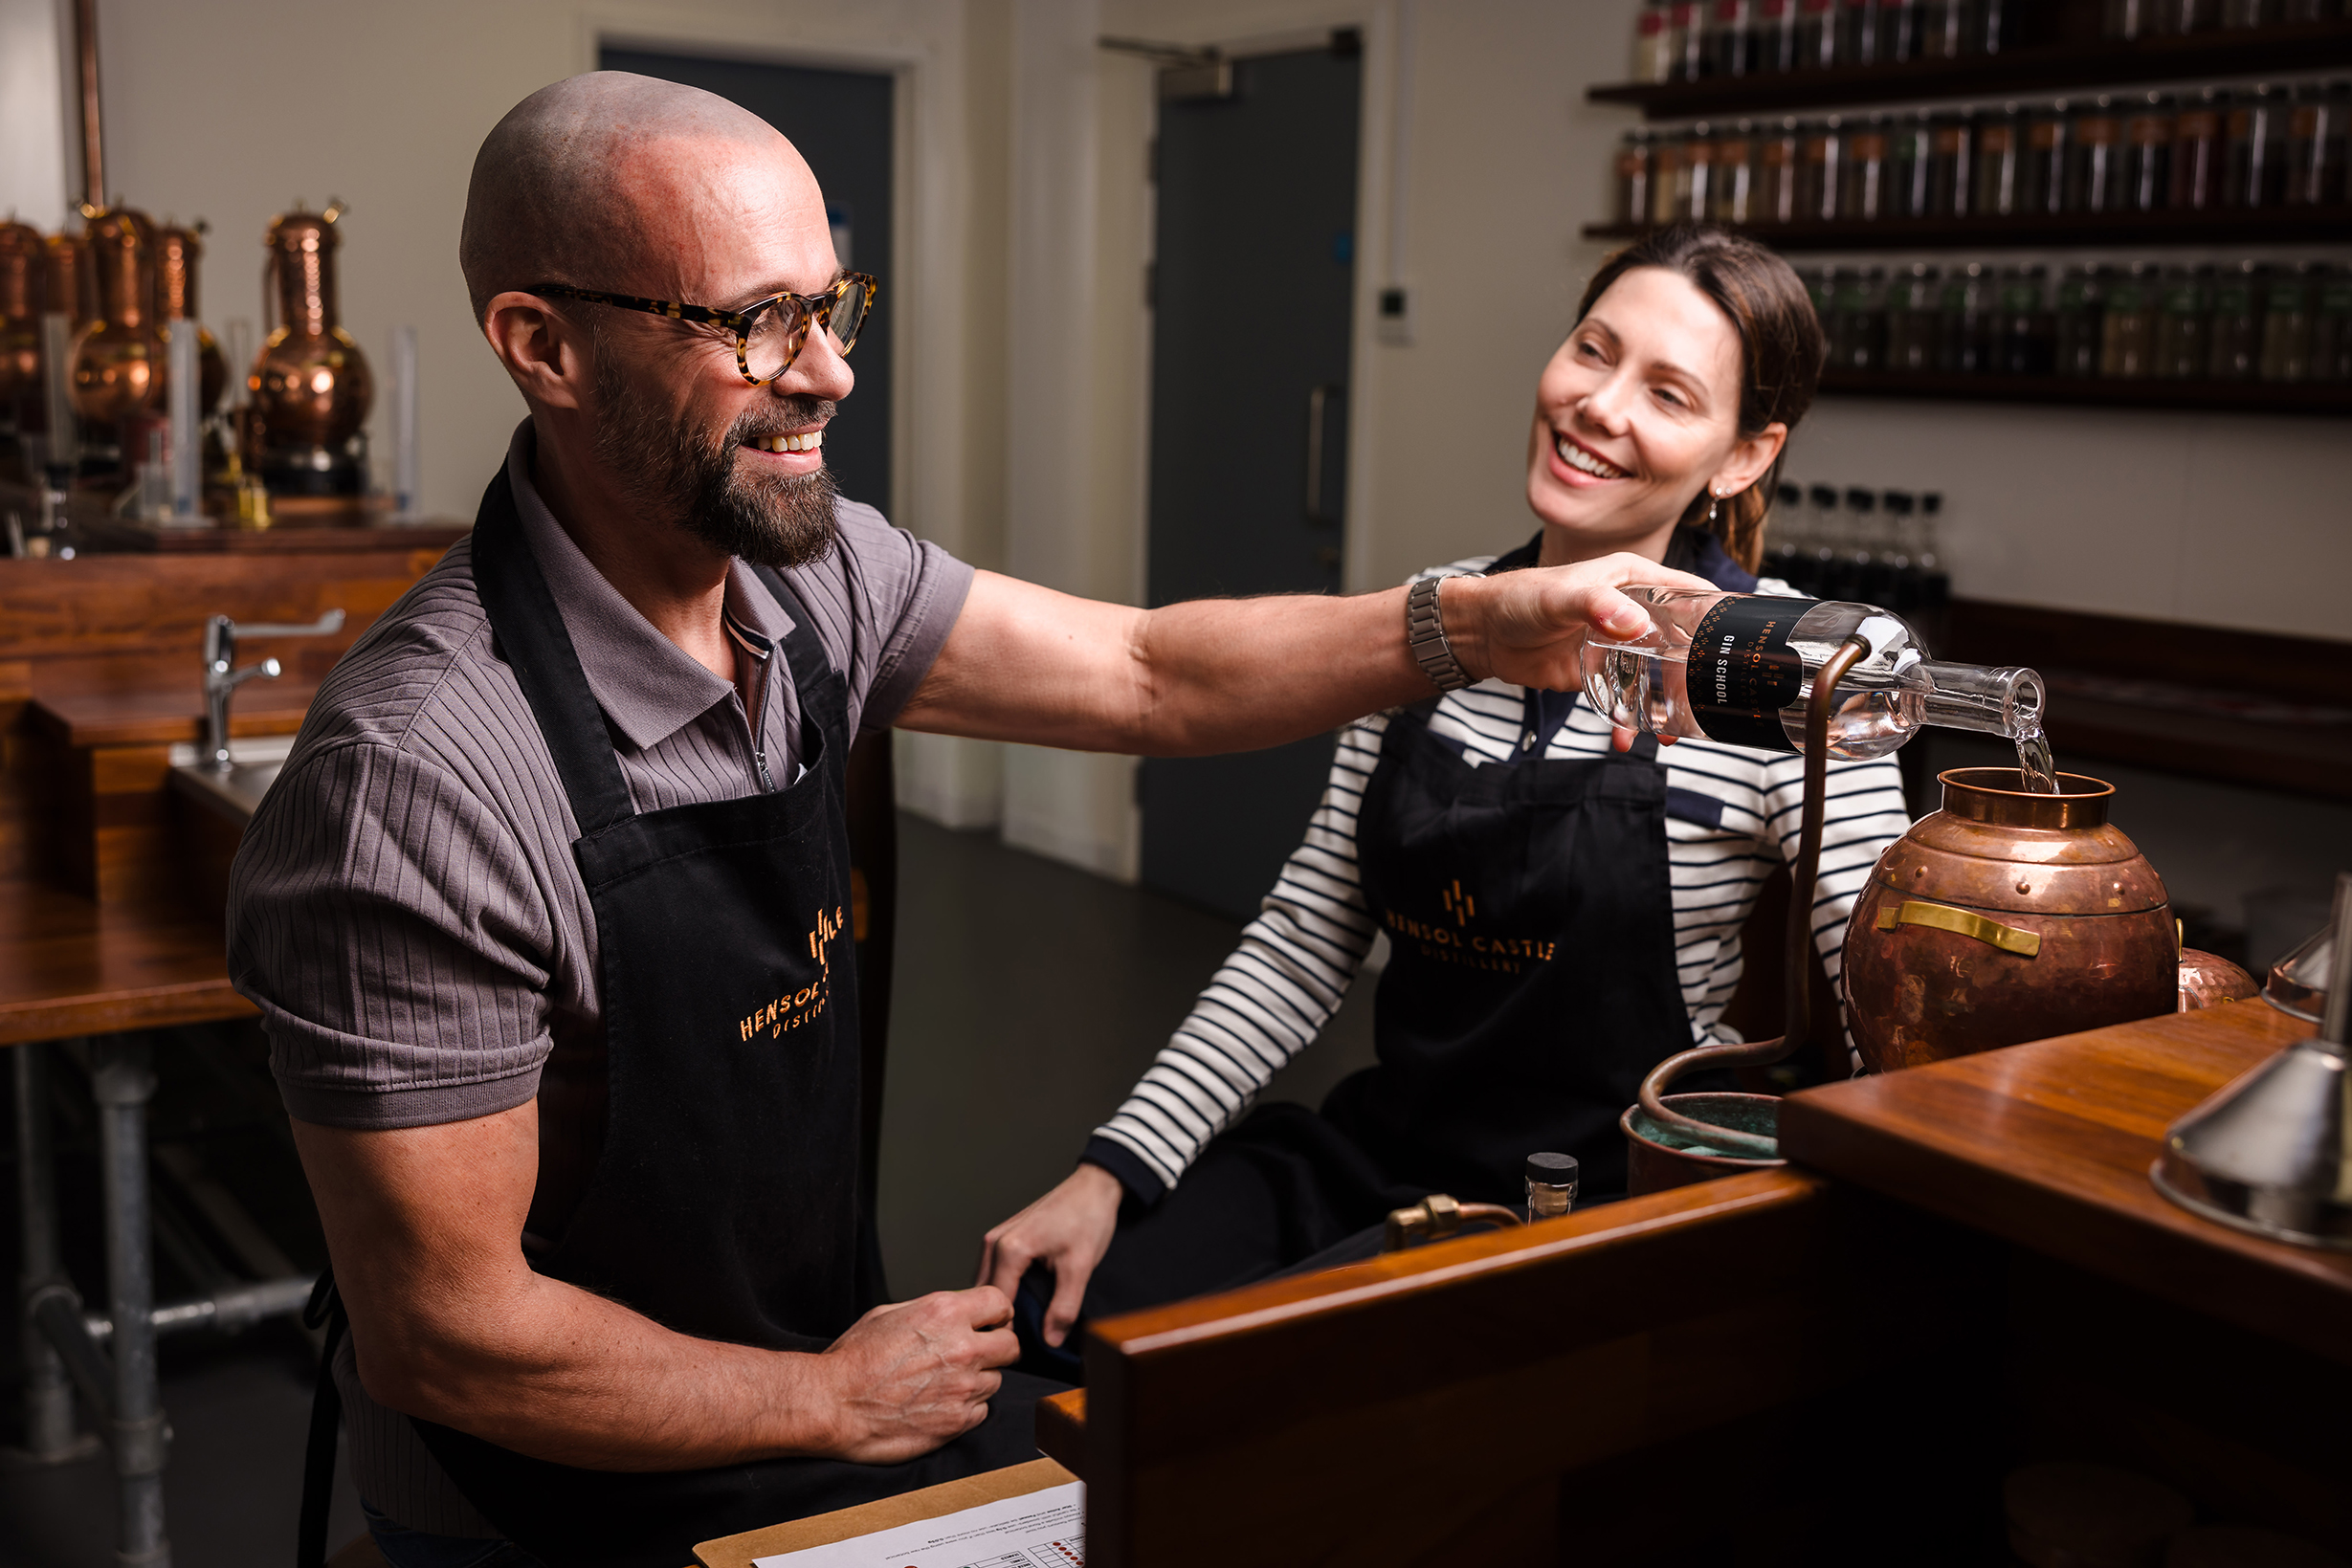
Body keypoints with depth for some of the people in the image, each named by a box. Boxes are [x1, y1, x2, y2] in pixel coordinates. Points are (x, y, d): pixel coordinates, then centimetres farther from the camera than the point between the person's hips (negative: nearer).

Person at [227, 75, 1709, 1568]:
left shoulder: (815, 572, -7)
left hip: (828, 1347, 7)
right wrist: (832, 1401, -13)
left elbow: (1147, 676, 0)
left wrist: (1479, 624, -13)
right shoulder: (426, 768, -28)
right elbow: (443, 1334, -23)